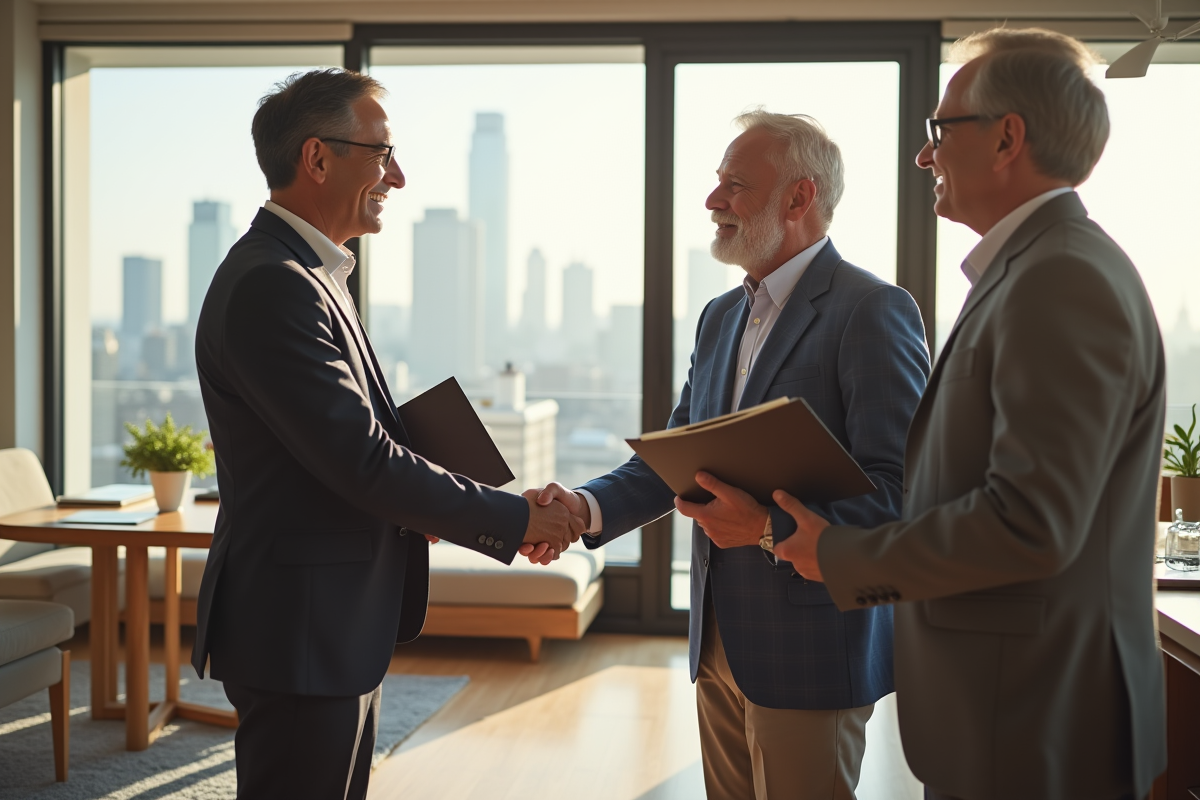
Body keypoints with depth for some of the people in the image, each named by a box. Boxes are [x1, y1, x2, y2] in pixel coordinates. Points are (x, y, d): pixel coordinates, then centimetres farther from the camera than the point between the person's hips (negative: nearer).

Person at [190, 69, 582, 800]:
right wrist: (515, 521, -15)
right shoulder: (272, 286, -21)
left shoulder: (304, 274, 13)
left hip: (335, 626, 10)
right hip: (300, 634, -10)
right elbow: (361, 459, -24)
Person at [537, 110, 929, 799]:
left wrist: (770, 527, -28)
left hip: (812, 646, -7)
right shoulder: (722, 317, 13)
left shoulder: (874, 312, -13)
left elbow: (899, 488, -19)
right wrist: (586, 507, -4)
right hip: (721, 641, 8)